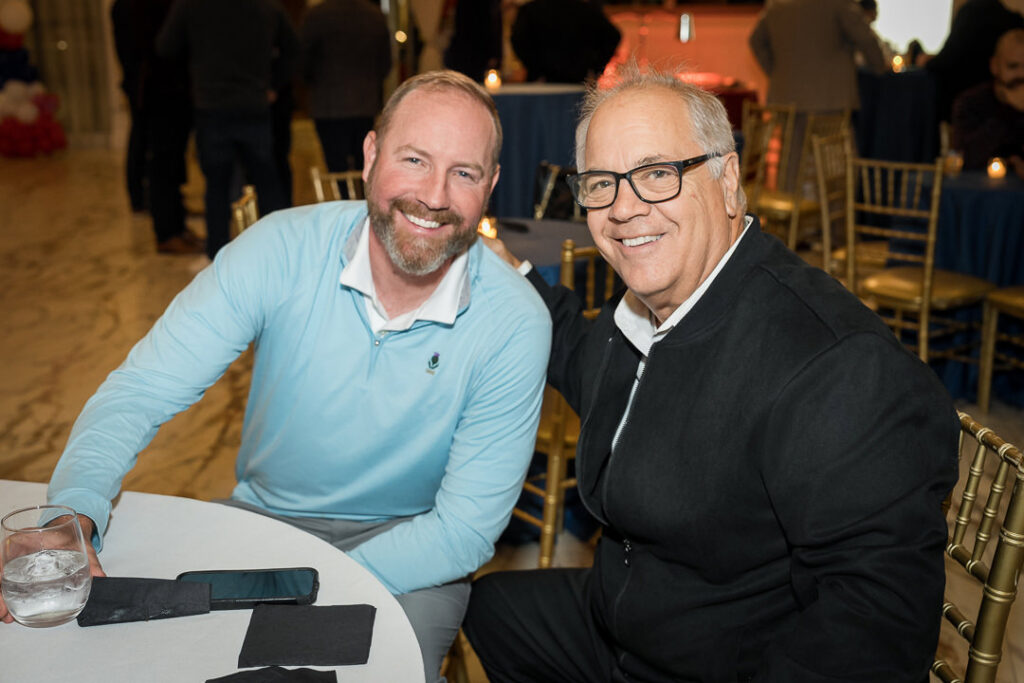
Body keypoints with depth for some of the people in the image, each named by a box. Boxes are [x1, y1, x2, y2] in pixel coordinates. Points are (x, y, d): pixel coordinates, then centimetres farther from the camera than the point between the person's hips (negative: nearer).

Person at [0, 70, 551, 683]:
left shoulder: (515, 324, -20)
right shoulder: (281, 249, -16)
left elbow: (465, 530, -18)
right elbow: (142, 389, -15)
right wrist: (70, 518, -34)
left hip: (407, 545, -1)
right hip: (261, 515, 2)